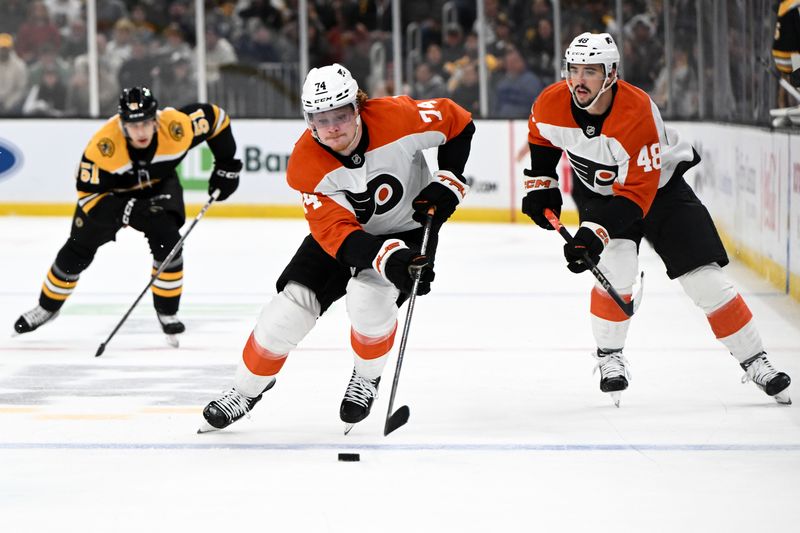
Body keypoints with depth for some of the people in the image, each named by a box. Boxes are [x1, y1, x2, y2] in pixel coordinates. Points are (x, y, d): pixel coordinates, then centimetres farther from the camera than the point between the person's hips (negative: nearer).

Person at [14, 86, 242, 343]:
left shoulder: (176, 125, -34)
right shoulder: (102, 146, -38)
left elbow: (215, 117, -16)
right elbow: (88, 192, -27)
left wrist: (226, 166, -11)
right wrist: (126, 210, -39)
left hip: (159, 187, 1)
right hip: (111, 193, -1)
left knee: (167, 242, -20)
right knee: (78, 249, 2)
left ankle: (167, 311, 0)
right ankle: (47, 306, 25)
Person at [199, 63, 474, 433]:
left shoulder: (397, 117, -29)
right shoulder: (306, 164, -26)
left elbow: (458, 123, -10)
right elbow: (337, 233, -32)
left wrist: (447, 183, -17)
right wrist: (389, 258, -47)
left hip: (408, 229, -2)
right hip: (343, 229, 2)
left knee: (369, 298, -26)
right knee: (293, 302, -10)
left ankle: (367, 378, 4)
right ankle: (245, 391, 13)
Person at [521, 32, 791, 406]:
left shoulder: (637, 112, -36)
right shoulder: (551, 105, -21)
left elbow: (637, 194, -36)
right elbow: (541, 137, 7)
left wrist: (594, 234, -43)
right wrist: (540, 184, 3)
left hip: (660, 186, -3)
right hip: (598, 190, 3)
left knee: (705, 278, -7)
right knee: (617, 269, -23)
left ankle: (755, 363, 4)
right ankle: (609, 358, -4)